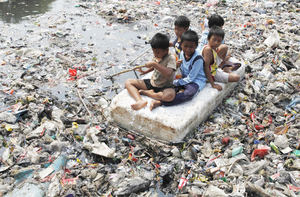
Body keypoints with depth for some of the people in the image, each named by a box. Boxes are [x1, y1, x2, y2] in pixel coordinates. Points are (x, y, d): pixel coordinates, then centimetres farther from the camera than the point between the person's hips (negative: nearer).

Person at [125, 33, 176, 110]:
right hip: (152, 82, 7)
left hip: (164, 87, -7)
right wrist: (145, 72, 9)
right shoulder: (157, 56, 1)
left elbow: (168, 73, -36)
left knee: (169, 95, -42)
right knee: (128, 82, -5)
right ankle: (140, 101, -31)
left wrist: (154, 64, -34)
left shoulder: (171, 58, -19)